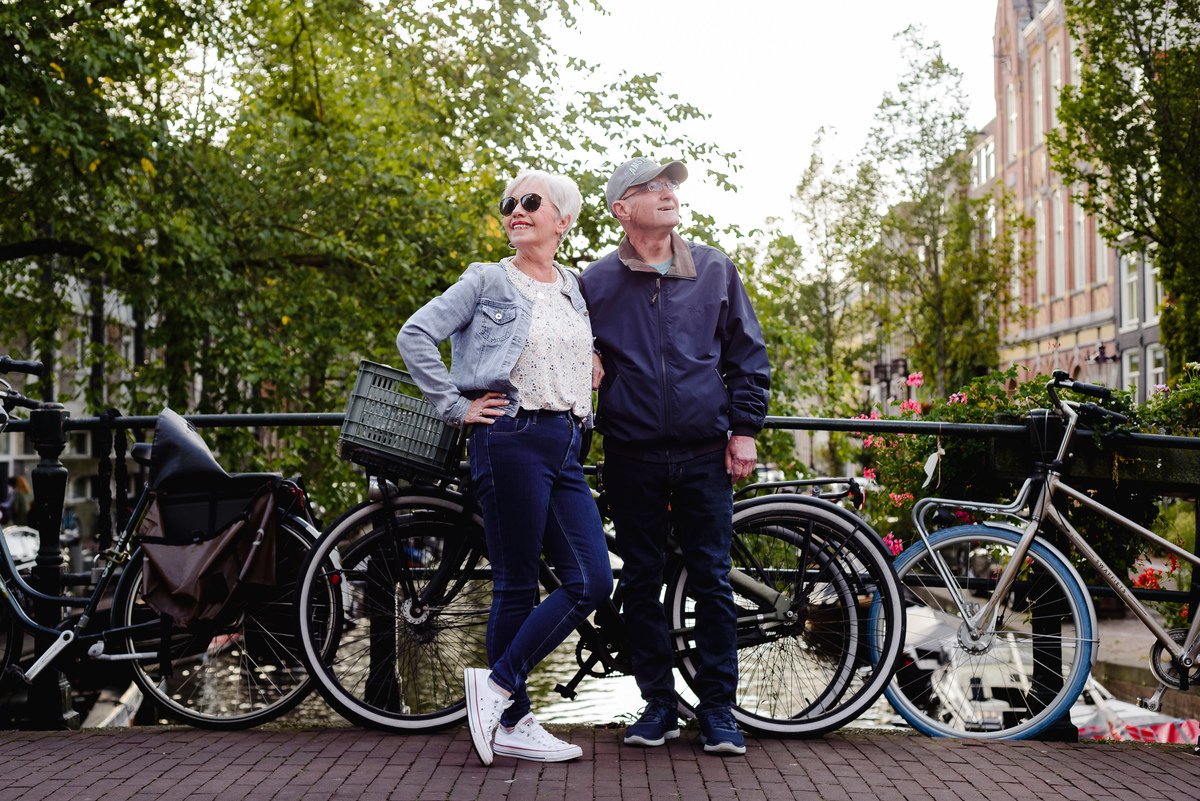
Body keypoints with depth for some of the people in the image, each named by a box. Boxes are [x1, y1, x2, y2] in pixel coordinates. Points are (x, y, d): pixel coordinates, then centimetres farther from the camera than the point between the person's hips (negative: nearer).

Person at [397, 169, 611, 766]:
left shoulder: (575, 289, 18)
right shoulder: (488, 280, 1)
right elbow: (415, 336, -5)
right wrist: (456, 407, -8)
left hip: (566, 448, 6)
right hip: (510, 441, -6)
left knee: (593, 581, -3)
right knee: (517, 585, -3)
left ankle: (497, 684, 3)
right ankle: (512, 722, 7)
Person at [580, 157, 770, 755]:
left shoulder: (714, 270, 7)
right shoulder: (596, 283, 4)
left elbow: (748, 354, 10)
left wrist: (744, 429, 3)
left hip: (705, 455, 0)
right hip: (633, 456, 0)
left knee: (712, 580, 0)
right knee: (641, 582, 5)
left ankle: (718, 710, 9)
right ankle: (658, 704, 17)